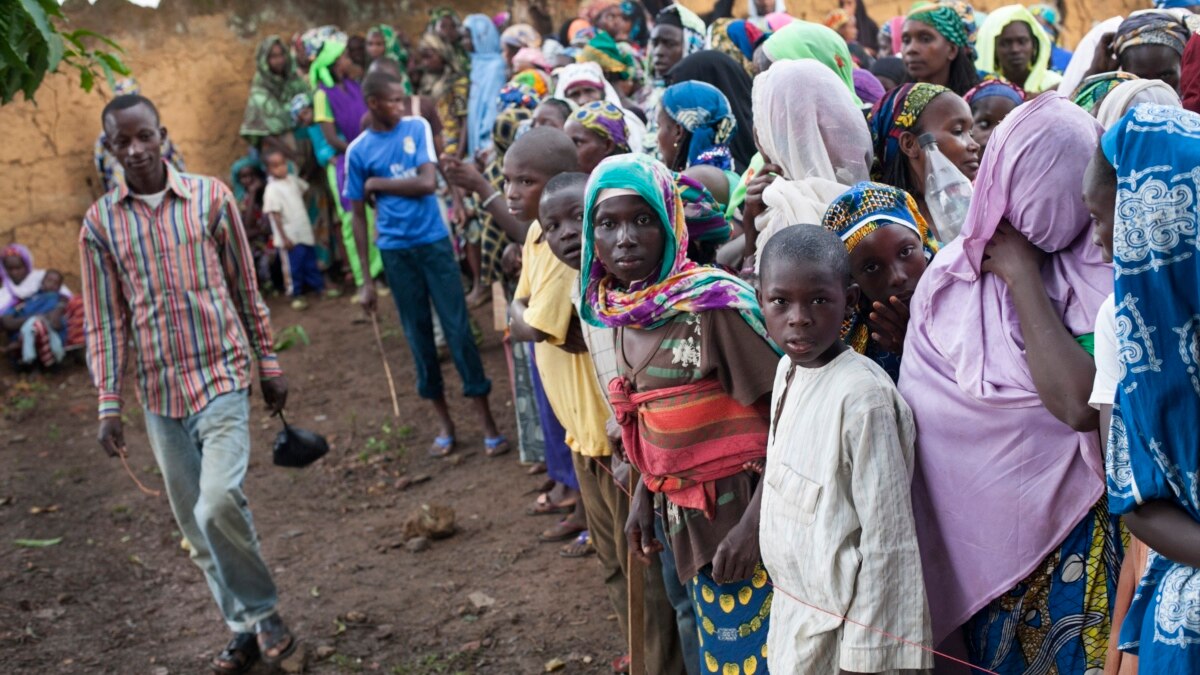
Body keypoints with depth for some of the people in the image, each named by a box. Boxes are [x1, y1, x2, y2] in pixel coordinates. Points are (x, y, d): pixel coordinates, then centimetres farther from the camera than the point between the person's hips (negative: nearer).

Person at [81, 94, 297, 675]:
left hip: (221, 376, -3)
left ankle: (263, 613, 3)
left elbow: (246, 289, 6)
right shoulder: (100, 223, 3)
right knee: (195, 525, 8)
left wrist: (269, 365, 6)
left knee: (218, 502, -19)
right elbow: (104, 321, 4)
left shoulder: (211, 197, 0)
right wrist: (109, 404, -1)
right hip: (159, 393, 3)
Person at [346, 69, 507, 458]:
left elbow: (428, 182, -11)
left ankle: (487, 422, 3)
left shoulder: (417, 128, 0)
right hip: (395, 250, 1)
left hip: (434, 241, -1)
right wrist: (366, 279, 1)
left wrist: (378, 183, -5)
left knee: (458, 327, -2)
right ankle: (444, 423, 19)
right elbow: (359, 216, 3)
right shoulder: (358, 151, 0)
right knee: (418, 333, 7)